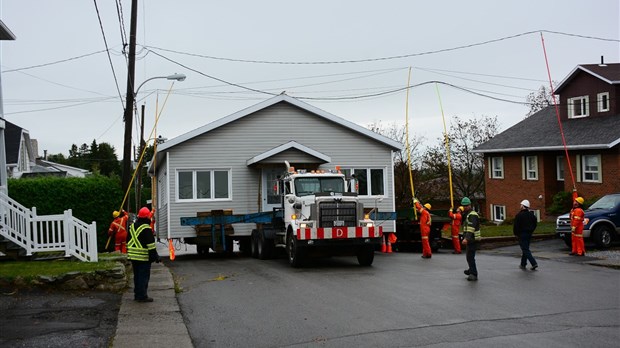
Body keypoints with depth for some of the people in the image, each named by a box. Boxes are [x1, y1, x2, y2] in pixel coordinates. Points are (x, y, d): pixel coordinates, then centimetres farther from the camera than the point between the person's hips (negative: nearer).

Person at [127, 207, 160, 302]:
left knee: (137, 276, 16)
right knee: (144, 276, -3)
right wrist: (155, 256, -11)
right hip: (143, 257, -8)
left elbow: (129, 241, 19)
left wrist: (129, 253, 27)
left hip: (133, 256, 8)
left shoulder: (132, 226, 11)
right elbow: (150, 244, -17)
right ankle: (142, 296, -3)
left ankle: (137, 294, 23)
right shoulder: (146, 228, -16)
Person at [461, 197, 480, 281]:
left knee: (470, 256, -12)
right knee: (469, 255, 22)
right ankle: (471, 270, 38)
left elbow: (471, 228, -30)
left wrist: (466, 238, -40)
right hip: (469, 239, 10)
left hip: (472, 239, -10)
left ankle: (473, 274, -11)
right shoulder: (467, 214, 17)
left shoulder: (472, 215, -16)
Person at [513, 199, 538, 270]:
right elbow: (535, 224, 16)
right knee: (525, 249, 16)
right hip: (529, 234, 8)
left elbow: (516, 225, -14)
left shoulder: (519, 215, -13)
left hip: (522, 234, -7)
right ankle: (523, 264, 21)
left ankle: (534, 263, -19)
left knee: (525, 250, -7)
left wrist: (516, 233, -1)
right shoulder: (531, 214, 9)